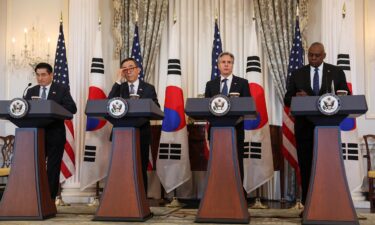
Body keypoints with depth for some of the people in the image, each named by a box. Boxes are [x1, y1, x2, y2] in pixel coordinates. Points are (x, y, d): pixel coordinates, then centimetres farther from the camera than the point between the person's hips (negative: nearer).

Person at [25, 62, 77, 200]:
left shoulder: (62, 90, 1)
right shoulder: (31, 91, 13)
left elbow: (72, 108, -11)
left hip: (55, 135, -3)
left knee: (53, 168, 3)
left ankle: (50, 200, 9)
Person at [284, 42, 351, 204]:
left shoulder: (336, 72, 5)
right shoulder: (297, 74, 8)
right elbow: (287, 99, 7)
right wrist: (298, 98, -17)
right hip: (304, 127, 1)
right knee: (305, 166, 4)